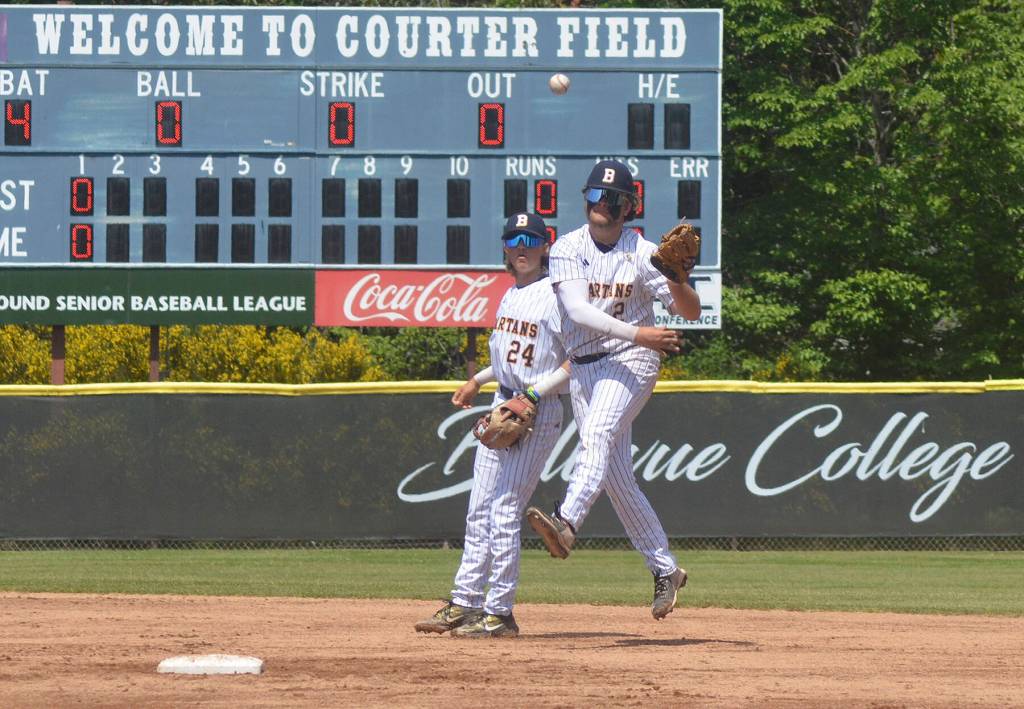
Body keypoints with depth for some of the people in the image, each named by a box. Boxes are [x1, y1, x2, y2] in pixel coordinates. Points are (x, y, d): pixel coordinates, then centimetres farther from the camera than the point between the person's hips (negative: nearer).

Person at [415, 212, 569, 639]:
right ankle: (464, 604, 15)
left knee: (503, 512, -10)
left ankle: (499, 614, -5)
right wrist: (478, 380, 23)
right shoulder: (512, 295, 13)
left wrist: (532, 395, -23)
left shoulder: (554, 296, -13)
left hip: (537, 413, -9)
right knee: (480, 511, 10)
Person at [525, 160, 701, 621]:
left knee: (596, 434, -30)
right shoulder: (568, 249, 1)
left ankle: (566, 523, -51)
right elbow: (577, 310, -14)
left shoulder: (643, 253, -3)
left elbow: (691, 312, -5)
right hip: (583, 368, 4)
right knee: (617, 477, 4)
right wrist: (637, 332, -25)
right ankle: (665, 569, 12)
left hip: (630, 362, -4)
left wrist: (675, 279, -27)